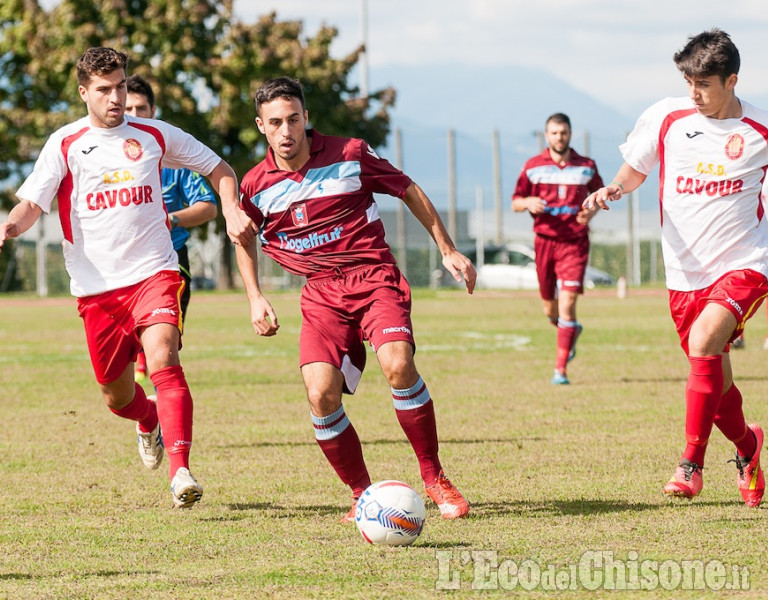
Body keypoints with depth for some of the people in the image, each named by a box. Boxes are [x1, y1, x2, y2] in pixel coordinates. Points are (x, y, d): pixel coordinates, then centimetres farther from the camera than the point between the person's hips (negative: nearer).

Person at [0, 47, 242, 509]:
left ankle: (181, 471, -29)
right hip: (96, 285, 1)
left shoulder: (155, 136, 7)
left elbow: (220, 171, 19)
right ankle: (150, 423, 46)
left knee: (163, 361, -25)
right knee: (117, 396, 9)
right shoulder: (65, 144, 3)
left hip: (154, 274, -1)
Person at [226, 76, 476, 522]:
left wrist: (448, 250, 10)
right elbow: (244, 238, 23)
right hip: (322, 293, 2)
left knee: (397, 364, -28)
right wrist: (255, 298, 13)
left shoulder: (350, 155, -5)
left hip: (375, 276, -2)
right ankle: (362, 494, 1)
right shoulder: (256, 186, 1)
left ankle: (435, 480, -12)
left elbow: (410, 192, 9)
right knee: (321, 394, -19)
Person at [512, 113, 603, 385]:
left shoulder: (586, 166, 4)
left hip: (575, 242, -2)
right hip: (544, 240, 2)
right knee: (550, 309, 9)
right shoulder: (533, 166, 4)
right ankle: (572, 332, 44)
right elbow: (515, 203, 8)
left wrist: (592, 210, -3)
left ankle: (560, 369, -9)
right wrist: (529, 203, -15)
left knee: (567, 304, -13)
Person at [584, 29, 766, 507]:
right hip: (685, 271, 3)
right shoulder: (666, 118, -1)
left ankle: (692, 463, -22)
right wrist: (614, 189, -8)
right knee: (715, 381, 8)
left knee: (704, 341, -29)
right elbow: (636, 168, 13)